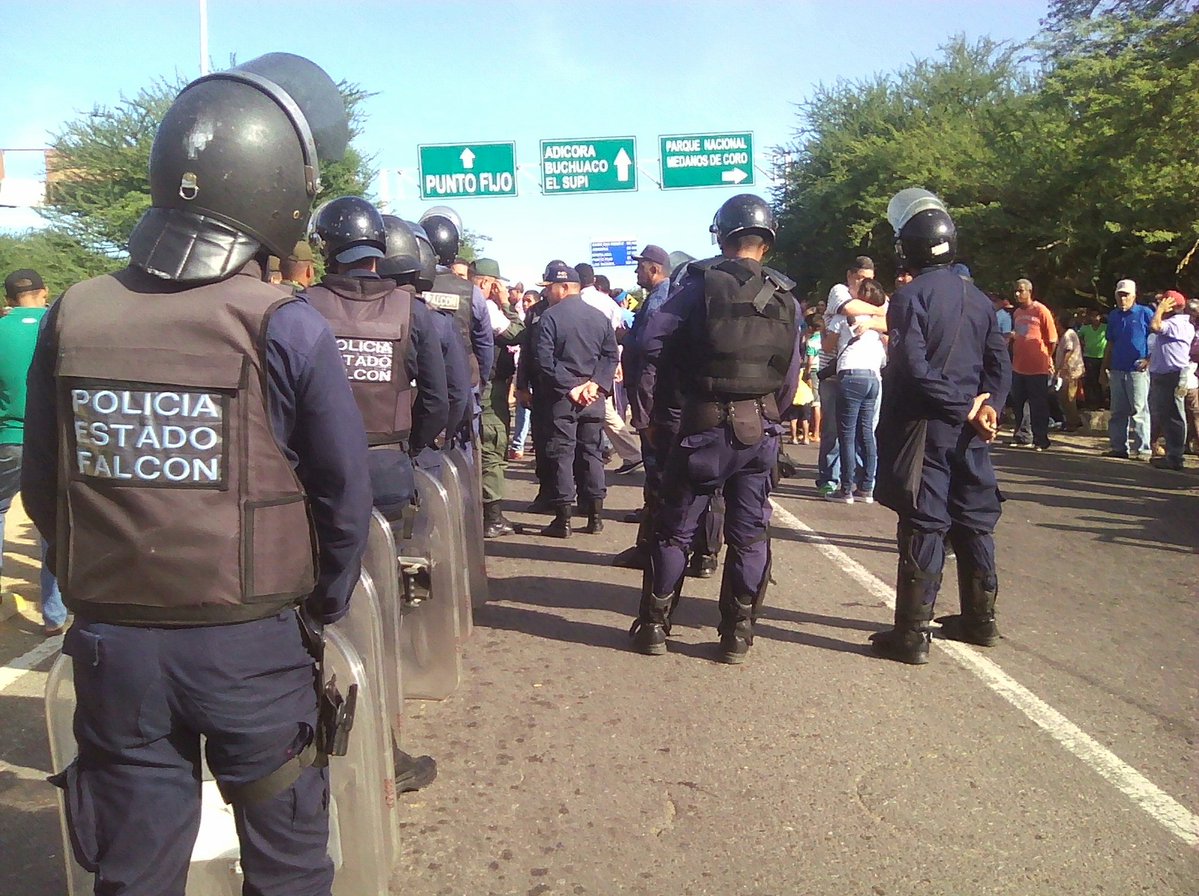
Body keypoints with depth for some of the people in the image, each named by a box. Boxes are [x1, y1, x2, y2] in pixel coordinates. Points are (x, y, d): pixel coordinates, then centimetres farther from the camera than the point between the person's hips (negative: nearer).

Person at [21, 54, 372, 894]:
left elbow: (44, 493, 4)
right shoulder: (286, 328, -16)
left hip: (110, 644, 4)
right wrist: (320, 611, 8)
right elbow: (344, 496, -10)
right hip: (249, 644, -3)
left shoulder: (72, 317, -4)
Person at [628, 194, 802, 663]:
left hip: (705, 424, -3)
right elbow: (791, 376, 8)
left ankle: (654, 627, 16)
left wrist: (647, 411, -5)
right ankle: (738, 634, 15)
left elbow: (652, 344, -11)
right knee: (749, 533, 10)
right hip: (761, 427, 3)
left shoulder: (700, 284, -4)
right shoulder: (785, 297, 7)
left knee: (675, 529, 9)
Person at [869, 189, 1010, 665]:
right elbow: (1000, 364, 8)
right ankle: (979, 619, 27)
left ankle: (912, 634, 0)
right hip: (969, 430, 7)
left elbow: (913, 368, -20)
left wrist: (963, 408, -13)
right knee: (973, 522, 15)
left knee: (922, 527, -4)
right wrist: (986, 405, -3)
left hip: (924, 428, -6)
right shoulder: (978, 298, 11)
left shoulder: (909, 296, -10)